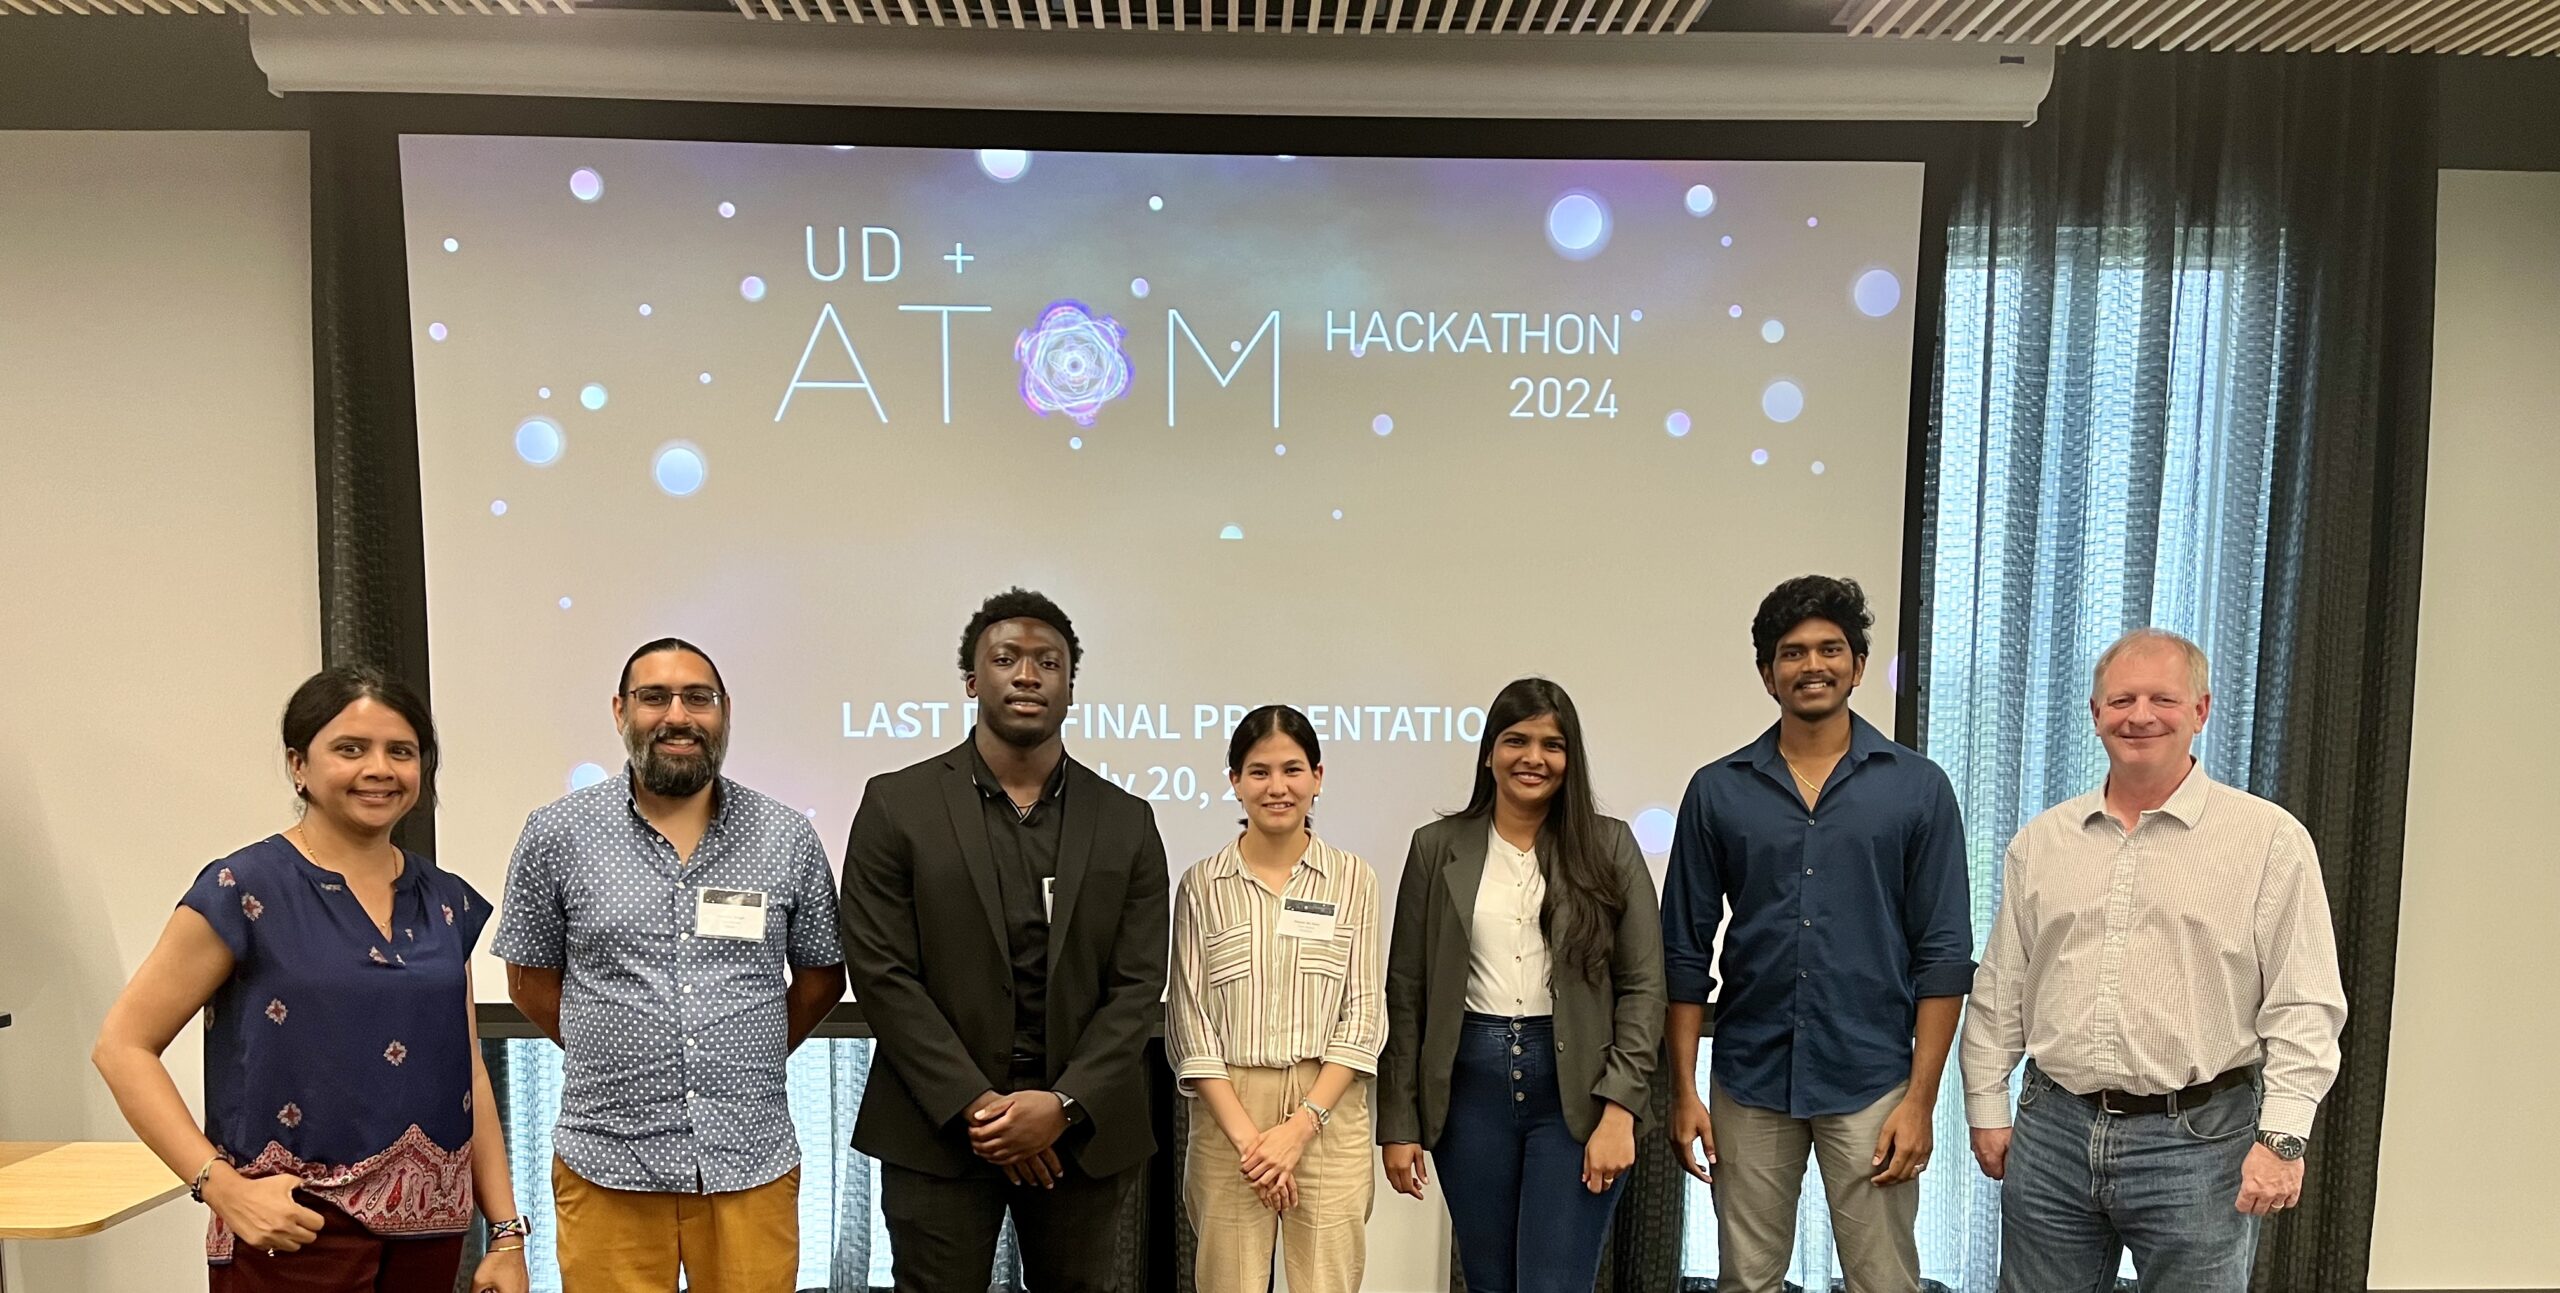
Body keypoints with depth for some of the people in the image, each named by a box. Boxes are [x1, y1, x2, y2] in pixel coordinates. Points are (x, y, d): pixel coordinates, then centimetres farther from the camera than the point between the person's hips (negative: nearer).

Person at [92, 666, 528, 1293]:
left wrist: (507, 1235, 5)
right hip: (295, 1230, -5)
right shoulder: (245, 890, -7)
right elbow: (123, 1046, -7)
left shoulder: (447, 902, 6)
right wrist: (221, 1185, -18)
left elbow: (468, 1075, 9)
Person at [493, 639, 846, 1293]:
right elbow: (532, 980, 8)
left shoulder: (789, 838, 1)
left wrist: (746, 1062, 8)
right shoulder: (556, 835, -1)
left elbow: (820, 976, 11)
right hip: (606, 1166, -1)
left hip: (753, 1164, 1)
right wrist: (620, 1062, 7)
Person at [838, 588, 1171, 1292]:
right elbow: (882, 974, -6)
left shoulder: (1126, 821, 5)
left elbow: (1138, 984, 1)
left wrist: (1065, 1106, -11)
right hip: (941, 1125, -1)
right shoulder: (897, 805, -1)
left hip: (1081, 1125, 2)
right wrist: (975, 1106, -12)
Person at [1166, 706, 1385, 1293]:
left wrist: (1301, 1125, -8)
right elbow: (1189, 1021, 0)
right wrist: (1245, 1135, -9)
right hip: (1228, 1112, 0)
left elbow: (1363, 1013, 1)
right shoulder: (1203, 884, 3)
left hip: (1330, 1115, 0)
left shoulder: (1353, 879, 4)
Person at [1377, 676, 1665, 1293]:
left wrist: (1619, 1110, -9)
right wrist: (1399, 1124, 2)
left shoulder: (1609, 846, 1)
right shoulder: (1438, 848, 4)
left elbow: (1644, 987, -1)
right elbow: (1406, 993, 5)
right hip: (1471, 1086, 2)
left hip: (1575, 1088, -2)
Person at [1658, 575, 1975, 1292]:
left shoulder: (1918, 788, -1)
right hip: (1749, 1082, 2)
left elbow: (1944, 955, -2)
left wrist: (1920, 1100, -6)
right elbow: (1686, 952, 4)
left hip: (1871, 1084, -1)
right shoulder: (1717, 791, 2)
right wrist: (1684, 1090, 1)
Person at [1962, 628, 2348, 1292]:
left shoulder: (2270, 838, -2)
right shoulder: (2040, 842, 8)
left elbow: (2303, 1007, -6)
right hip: (2051, 1133, 3)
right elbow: (1999, 991, 12)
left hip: (2198, 1139, -3)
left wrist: (2281, 1137, -13)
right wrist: (1987, 1109, 9)